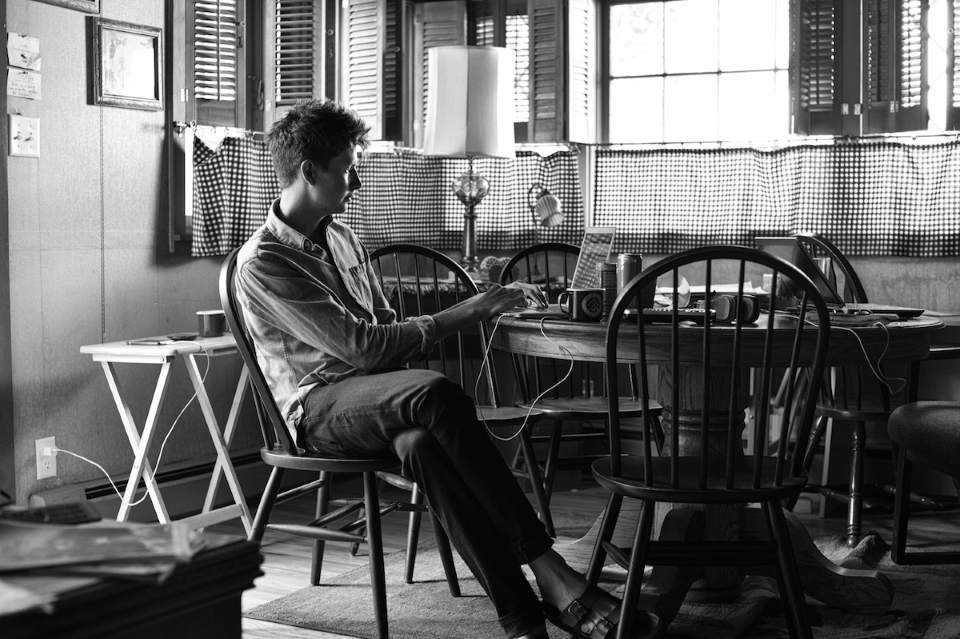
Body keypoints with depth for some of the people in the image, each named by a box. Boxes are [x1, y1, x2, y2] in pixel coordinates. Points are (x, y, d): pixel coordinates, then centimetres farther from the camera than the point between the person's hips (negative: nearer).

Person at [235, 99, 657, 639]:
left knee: (423, 444, -34)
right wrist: (464, 314, -15)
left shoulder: (341, 238, 18)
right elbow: (361, 346, -16)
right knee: (436, 393, -37)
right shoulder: (262, 263, -9)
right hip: (320, 406, -5)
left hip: (381, 396, 6)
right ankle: (548, 572, -36)